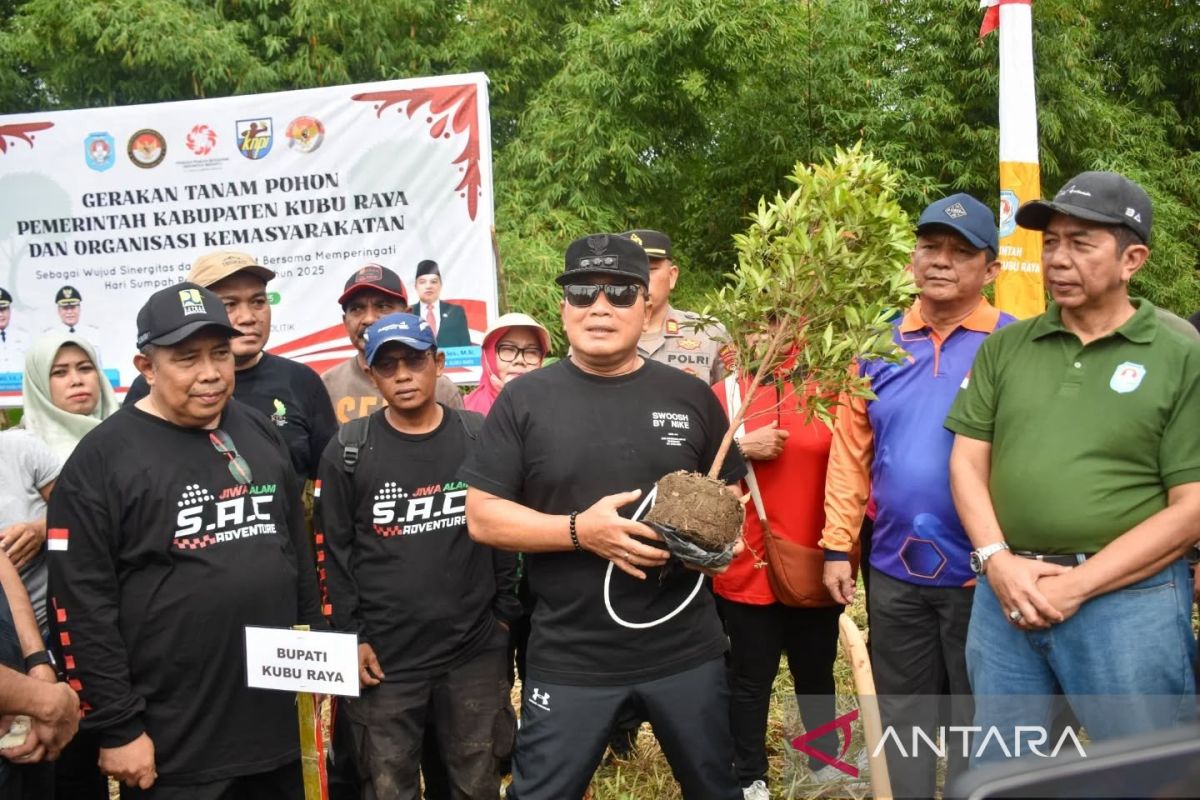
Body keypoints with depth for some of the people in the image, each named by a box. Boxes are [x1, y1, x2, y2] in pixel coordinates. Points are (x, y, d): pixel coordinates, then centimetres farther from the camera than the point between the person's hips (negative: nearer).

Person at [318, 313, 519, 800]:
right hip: (384, 659, -1)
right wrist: (351, 635, -3)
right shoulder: (347, 452, -1)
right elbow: (337, 551, 1)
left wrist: (507, 616, 2)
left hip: (476, 654, 1)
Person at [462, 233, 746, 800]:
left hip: (686, 650, 2)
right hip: (569, 660, -2)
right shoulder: (524, 400, -3)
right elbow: (482, 517, -6)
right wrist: (580, 530, -19)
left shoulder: (690, 396, 3)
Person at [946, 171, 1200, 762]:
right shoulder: (1005, 347, 8)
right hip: (1006, 594, 4)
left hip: (1129, 598, -3)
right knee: (1000, 771, 16)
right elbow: (968, 460, 7)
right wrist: (997, 561, -9)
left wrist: (1076, 586, -13)